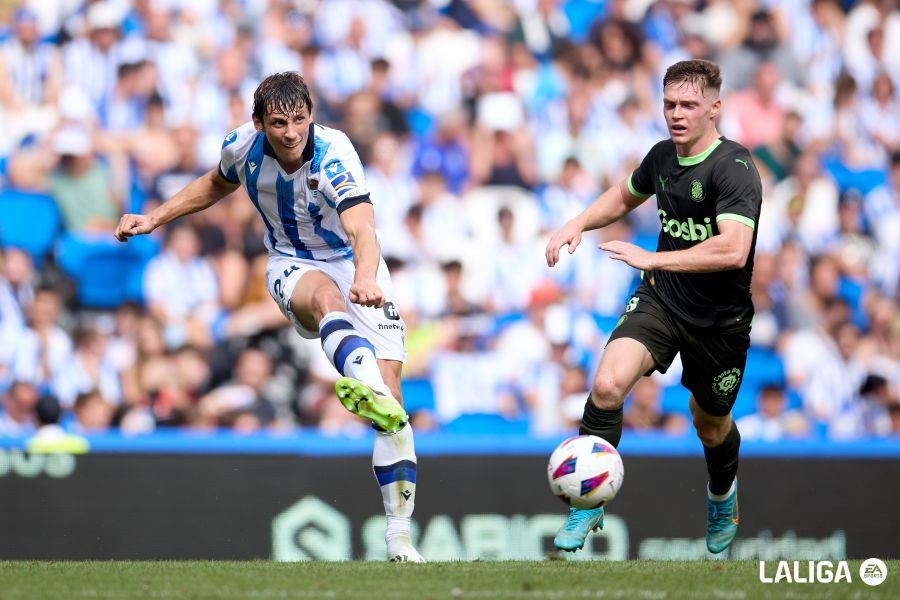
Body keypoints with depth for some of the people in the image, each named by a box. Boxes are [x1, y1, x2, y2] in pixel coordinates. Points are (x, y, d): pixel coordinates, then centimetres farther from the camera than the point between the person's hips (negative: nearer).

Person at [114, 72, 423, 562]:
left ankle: (399, 534, -5)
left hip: (356, 267, -2)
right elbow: (218, 182, 16)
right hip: (292, 265, 2)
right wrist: (154, 219, 11)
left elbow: (361, 228, -42)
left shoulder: (333, 154, -26)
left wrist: (365, 278, -62)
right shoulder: (243, 146, -11)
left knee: (391, 400, -13)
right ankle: (365, 379, -70)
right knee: (326, 294, -39)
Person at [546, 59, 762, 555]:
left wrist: (652, 259, -35)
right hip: (660, 302, 4)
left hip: (720, 320, -4)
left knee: (710, 424, 16)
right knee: (608, 383, -22)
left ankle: (722, 497, 52)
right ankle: (589, 503, -10)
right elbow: (626, 195, 24)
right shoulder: (663, 156, 0)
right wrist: (578, 223, 7)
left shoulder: (734, 168, -22)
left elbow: (733, 250, -36)